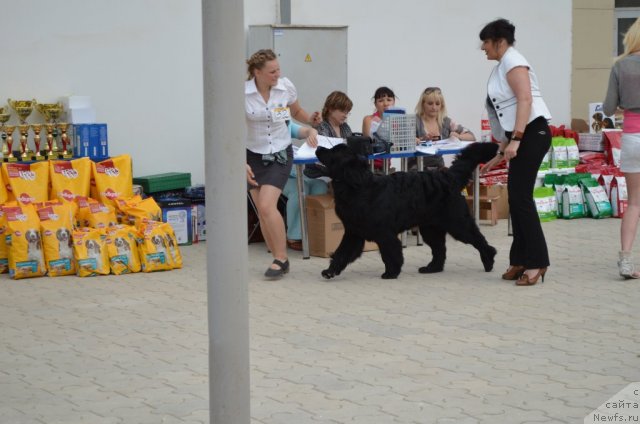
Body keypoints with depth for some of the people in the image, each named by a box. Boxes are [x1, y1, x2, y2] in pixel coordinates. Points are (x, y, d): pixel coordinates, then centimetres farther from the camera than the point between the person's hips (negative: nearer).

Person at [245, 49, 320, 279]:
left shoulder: (286, 86, -8)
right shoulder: (242, 93, -14)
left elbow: (297, 111, 13)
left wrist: (310, 120, -8)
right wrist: (241, 163, -15)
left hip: (280, 154, -1)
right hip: (254, 155, 1)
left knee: (267, 205, -18)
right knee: (262, 212, 1)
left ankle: (280, 258, -8)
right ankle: (281, 260, 14)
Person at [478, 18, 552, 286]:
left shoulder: (512, 62, -8)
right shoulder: (502, 67, 20)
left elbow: (525, 100, -20)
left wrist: (515, 140, -27)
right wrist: (501, 153, 21)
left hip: (532, 133, -10)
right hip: (520, 138, 10)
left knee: (521, 197, -12)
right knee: (516, 198, 8)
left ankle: (536, 262, -11)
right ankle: (521, 261, 11)